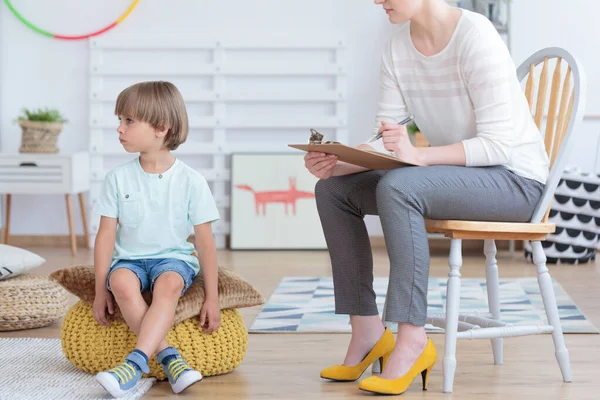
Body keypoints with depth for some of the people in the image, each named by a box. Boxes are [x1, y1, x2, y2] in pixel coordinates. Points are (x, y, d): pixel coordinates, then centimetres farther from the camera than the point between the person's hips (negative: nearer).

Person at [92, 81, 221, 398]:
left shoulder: (190, 181, -5)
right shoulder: (118, 178, 0)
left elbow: (205, 241, -3)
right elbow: (106, 235, 0)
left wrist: (212, 298, -5)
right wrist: (100, 290, -5)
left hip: (173, 257, -2)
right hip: (128, 258, 2)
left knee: (169, 284, -37)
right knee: (121, 282, -34)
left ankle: (135, 363, -43)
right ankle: (169, 358, -33)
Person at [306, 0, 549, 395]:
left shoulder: (475, 35, -20)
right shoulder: (399, 44, 2)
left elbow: (499, 143, -24)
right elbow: (385, 141, 0)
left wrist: (417, 155, -35)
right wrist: (337, 163, -19)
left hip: (514, 180, -8)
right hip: (455, 175, 8)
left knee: (397, 187, -33)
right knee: (334, 190, -3)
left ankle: (413, 340, -26)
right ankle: (367, 332, -2)